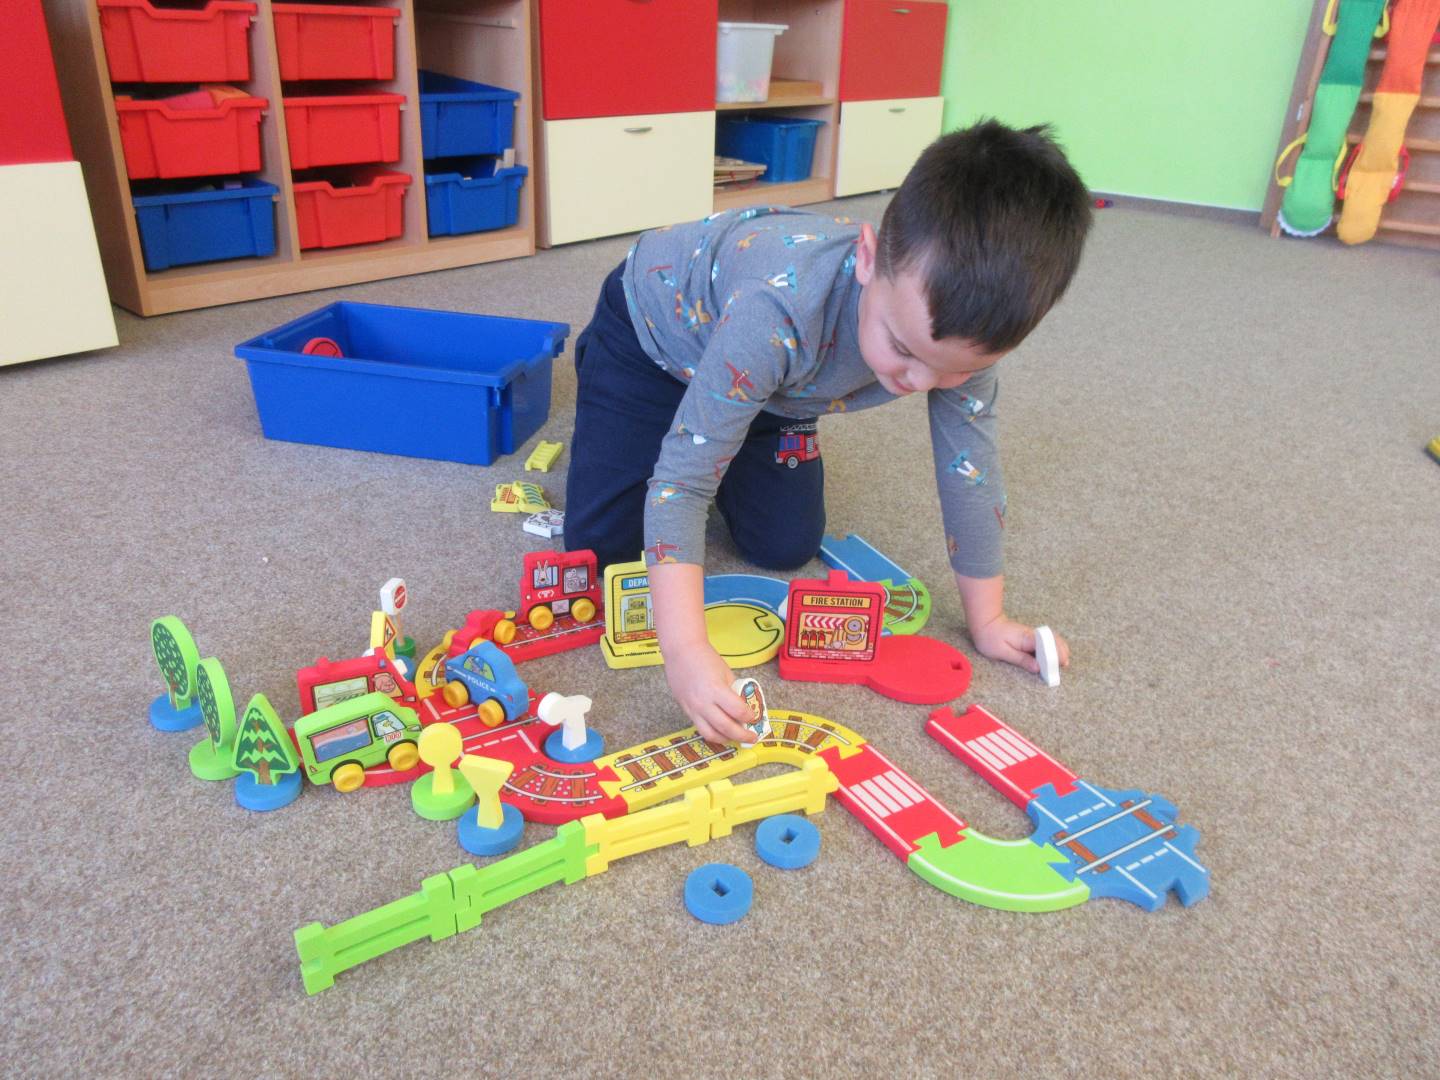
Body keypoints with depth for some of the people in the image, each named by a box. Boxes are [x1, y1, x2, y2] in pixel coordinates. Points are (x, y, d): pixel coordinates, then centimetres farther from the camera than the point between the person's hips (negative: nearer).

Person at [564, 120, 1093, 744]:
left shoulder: (964, 321, -30)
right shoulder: (776, 317, -47)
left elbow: (969, 466, -17)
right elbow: (682, 481, -41)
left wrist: (987, 621, -10)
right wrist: (684, 651, -48)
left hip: (780, 386, 4)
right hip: (656, 329, -4)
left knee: (787, 548, -1)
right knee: (600, 545, -4)